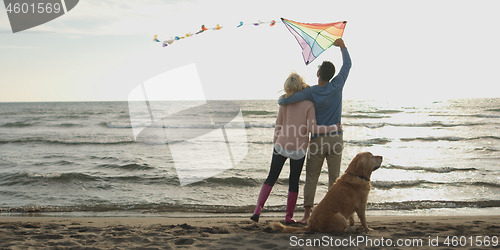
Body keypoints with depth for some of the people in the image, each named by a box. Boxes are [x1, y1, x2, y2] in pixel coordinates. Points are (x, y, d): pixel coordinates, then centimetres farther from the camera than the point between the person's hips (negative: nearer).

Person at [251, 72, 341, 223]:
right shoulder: (309, 104, -9)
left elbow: (278, 125, 2)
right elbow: (312, 128, -15)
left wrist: (275, 143, 15)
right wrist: (334, 128, -7)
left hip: (282, 145, 2)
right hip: (299, 149, -1)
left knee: (271, 178, 11)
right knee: (294, 182, 12)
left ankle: (257, 210, -1)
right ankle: (289, 216, 16)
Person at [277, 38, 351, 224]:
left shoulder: (311, 92, -10)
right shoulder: (337, 86, -4)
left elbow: (286, 100, -18)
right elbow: (347, 65, 11)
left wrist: (281, 100, 7)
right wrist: (342, 47, 24)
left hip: (317, 140, -2)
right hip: (336, 139, 2)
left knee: (311, 177, 5)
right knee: (334, 177, 6)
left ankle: (307, 214, 0)